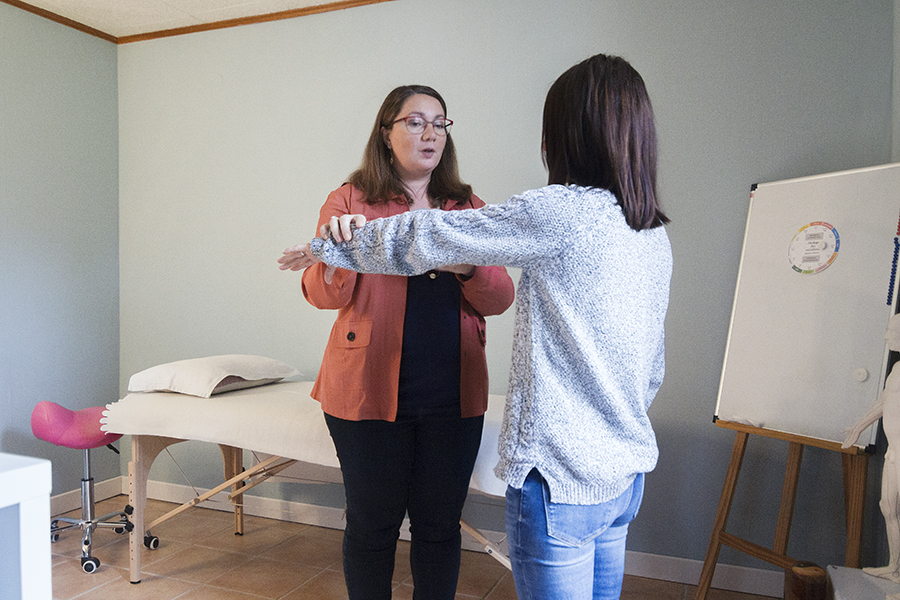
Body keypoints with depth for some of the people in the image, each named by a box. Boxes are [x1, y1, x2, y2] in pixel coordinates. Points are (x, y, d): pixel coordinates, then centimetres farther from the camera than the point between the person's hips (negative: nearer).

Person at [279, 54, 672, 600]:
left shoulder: (560, 212, -18)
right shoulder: (654, 233, 6)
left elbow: (424, 240, -10)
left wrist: (328, 247, 5)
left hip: (559, 477, -8)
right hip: (626, 473, 9)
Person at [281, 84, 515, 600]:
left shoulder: (469, 207, 10)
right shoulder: (351, 201, 2)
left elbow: (500, 300, 4)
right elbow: (324, 294, -6)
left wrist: (468, 267, -17)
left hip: (453, 395, 3)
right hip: (371, 390, -2)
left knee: (440, 524, 11)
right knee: (372, 523, 9)